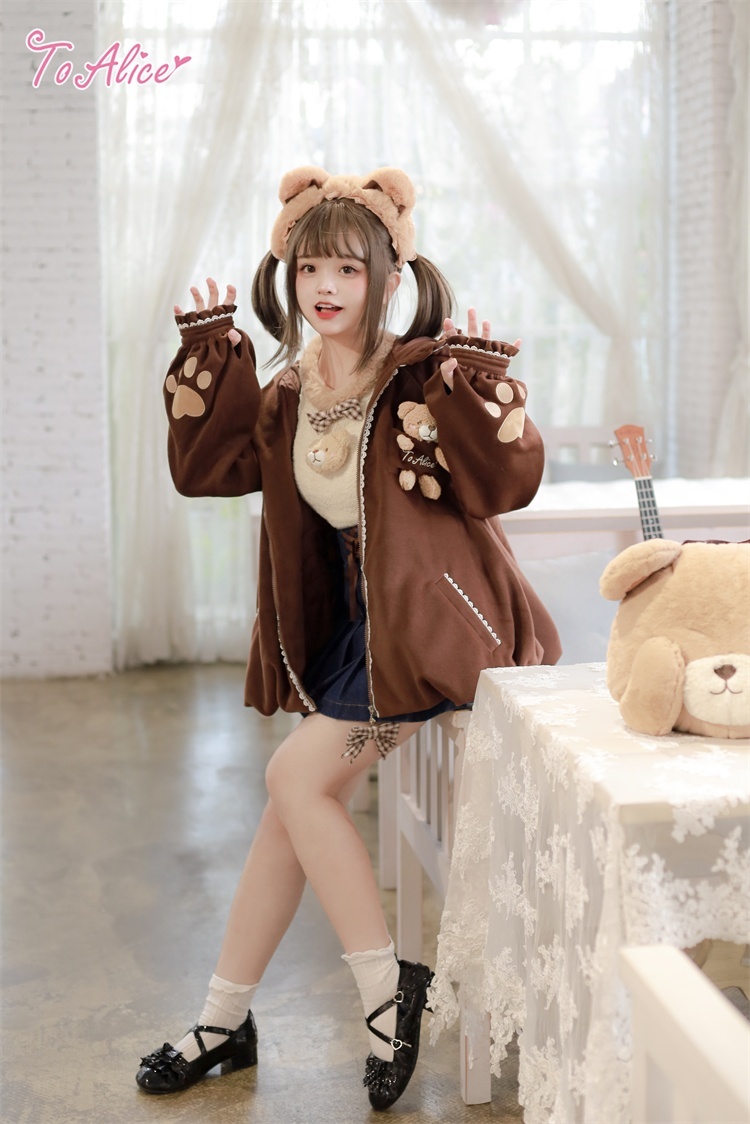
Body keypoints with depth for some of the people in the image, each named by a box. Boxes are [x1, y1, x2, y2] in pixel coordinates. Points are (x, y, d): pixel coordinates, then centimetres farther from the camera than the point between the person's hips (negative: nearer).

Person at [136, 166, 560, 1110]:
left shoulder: (424, 377, -16)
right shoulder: (290, 392, 5)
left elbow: (509, 483, -21)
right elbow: (204, 469, 5)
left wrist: (479, 391, -36)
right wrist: (206, 360, -3)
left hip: (429, 622, -7)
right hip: (349, 624, 7)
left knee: (297, 776, -14)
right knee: (293, 801, 9)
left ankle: (388, 986, 0)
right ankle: (225, 1021, 21)